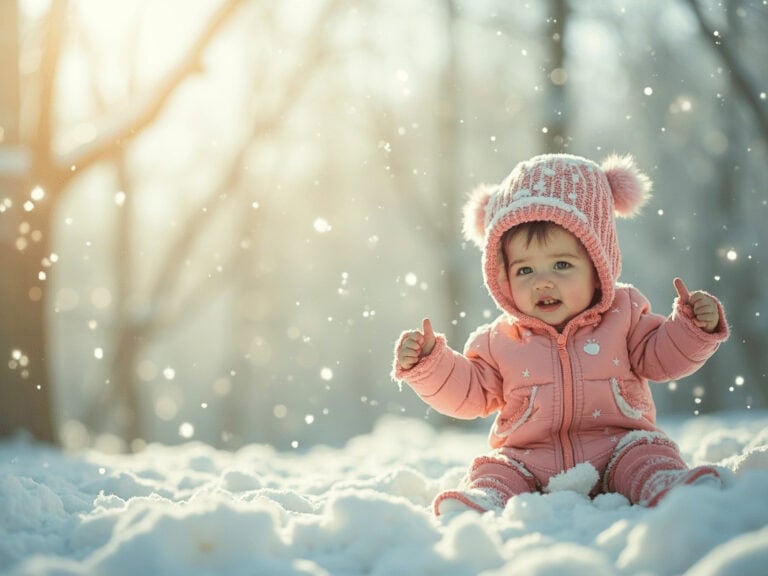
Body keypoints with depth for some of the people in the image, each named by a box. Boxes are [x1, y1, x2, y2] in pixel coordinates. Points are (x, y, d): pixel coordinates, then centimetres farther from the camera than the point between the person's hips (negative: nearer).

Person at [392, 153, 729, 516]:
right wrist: (429, 363, -1)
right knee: (493, 470, -24)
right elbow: (470, 392, 13)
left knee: (646, 452, -27)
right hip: (528, 460, 1)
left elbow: (660, 357, 10)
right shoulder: (499, 340, 8)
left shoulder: (623, 314, 6)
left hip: (614, 448, -1)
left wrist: (692, 327, -7)